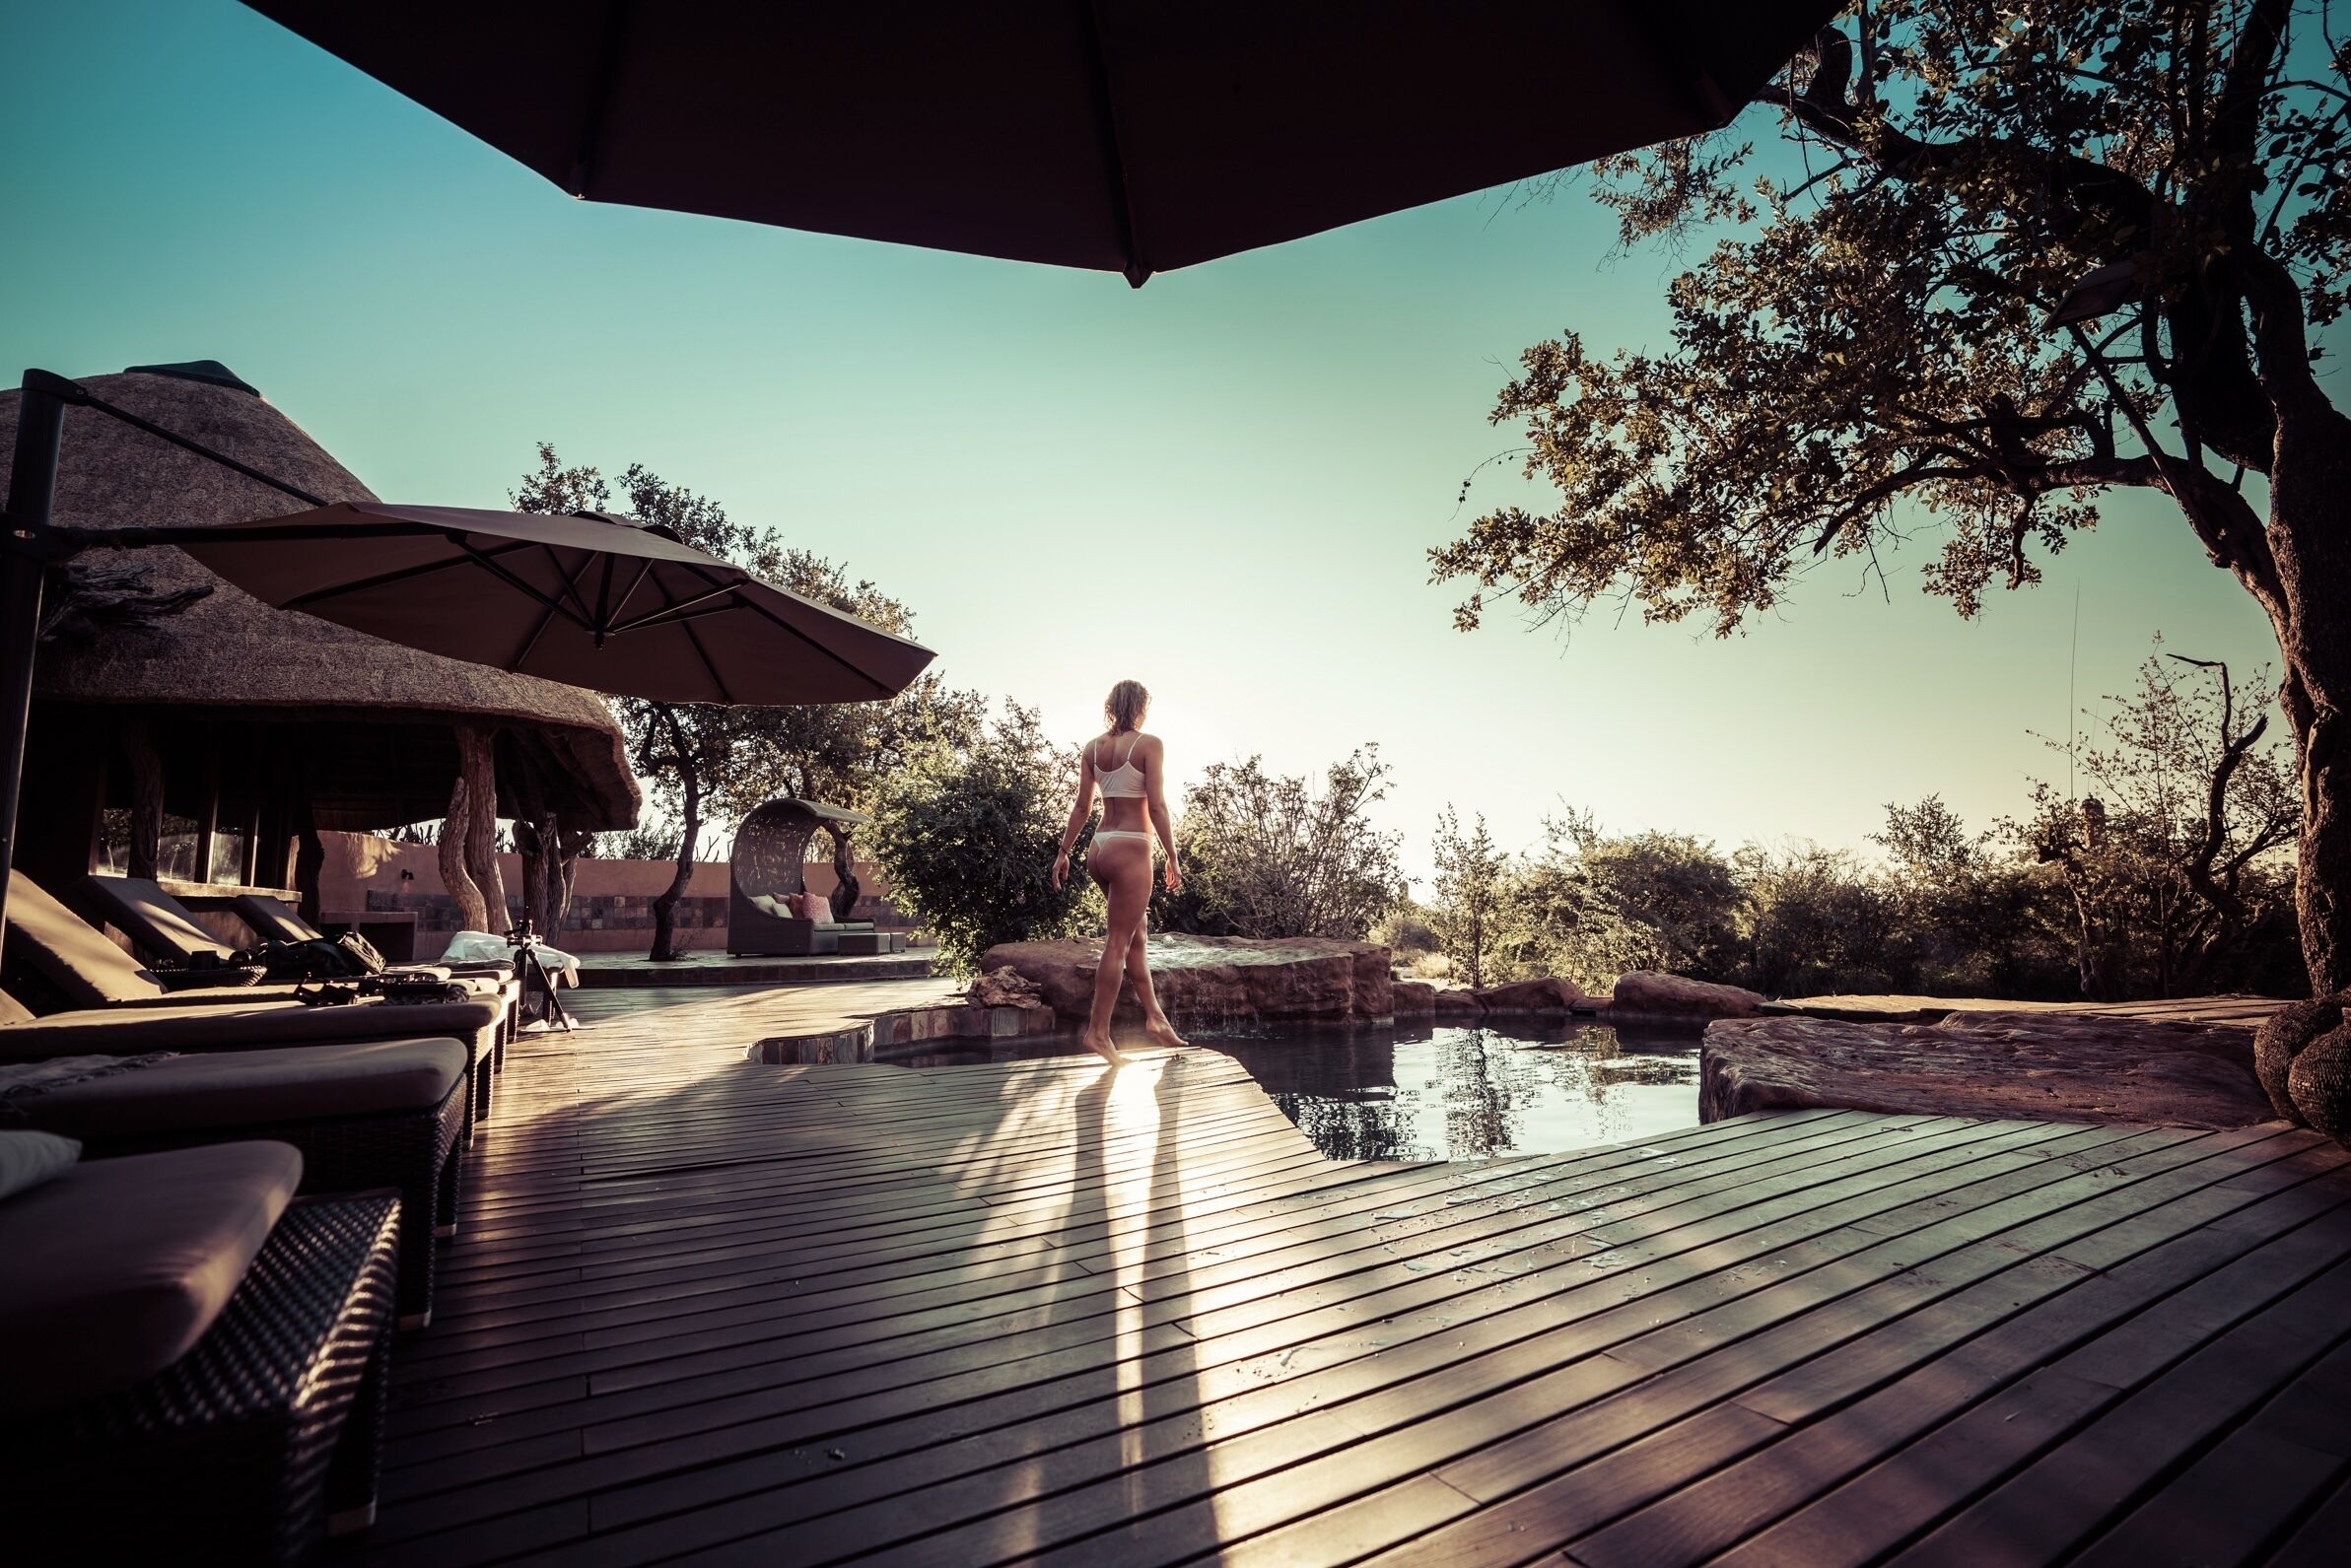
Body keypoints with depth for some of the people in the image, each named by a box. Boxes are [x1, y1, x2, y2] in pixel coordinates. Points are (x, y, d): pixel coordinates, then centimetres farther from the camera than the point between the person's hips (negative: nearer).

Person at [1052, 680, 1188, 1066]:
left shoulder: (1093, 747, 9)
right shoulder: (1149, 744, -7)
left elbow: (1082, 806, 9)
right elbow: (1156, 805, -12)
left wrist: (1063, 852, 14)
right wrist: (1172, 857, -8)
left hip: (1099, 848, 7)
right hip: (1130, 848, -7)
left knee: (1135, 935, 17)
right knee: (1118, 942, -2)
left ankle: (1154, 1016, 24)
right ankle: (1098, 1032, 0)